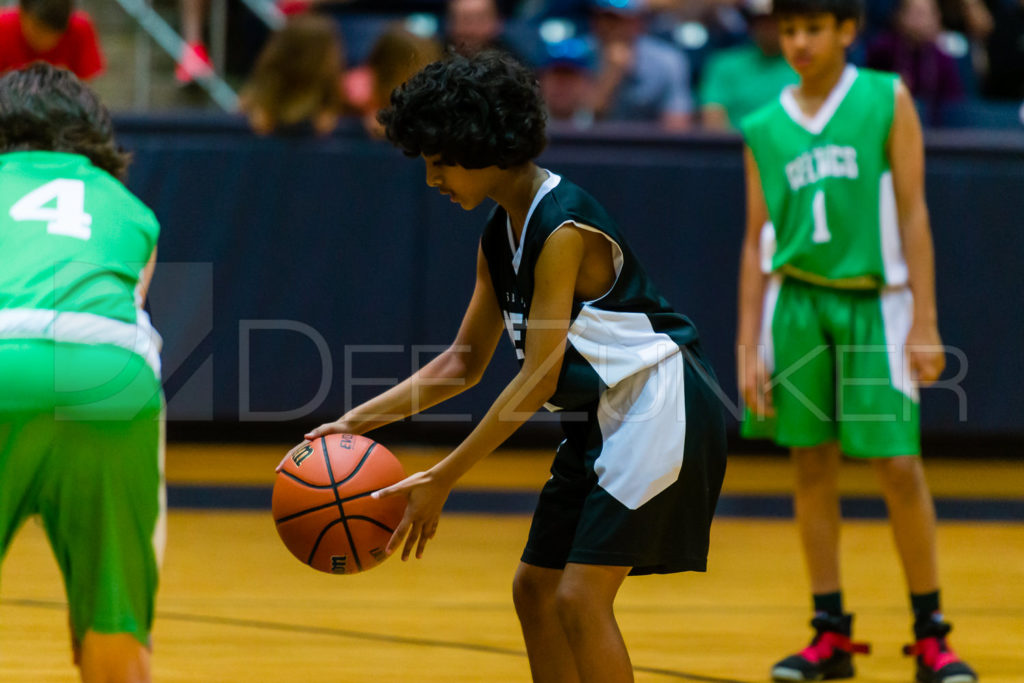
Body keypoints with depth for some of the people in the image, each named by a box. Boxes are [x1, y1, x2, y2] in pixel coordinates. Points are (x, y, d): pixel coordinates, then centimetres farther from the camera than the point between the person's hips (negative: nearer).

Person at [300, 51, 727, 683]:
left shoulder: (564, 229, -23)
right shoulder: (500, 236, 6)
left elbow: (538, 380, -24)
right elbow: (465, 361, 15)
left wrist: (441, 480, -23)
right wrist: (358, 421, 5)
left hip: (657, 410, -10)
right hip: (603, 417, 10)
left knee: (580, 598, -14)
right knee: (535, 590, 11)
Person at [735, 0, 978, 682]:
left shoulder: (887, 100, 1)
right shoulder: (764, 130, 7)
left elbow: (913, 214, -1)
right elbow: (757, 244, 11)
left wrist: (925, 323, -7)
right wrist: (748, 347, 5)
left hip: (874, 300, -2)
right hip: (797, 301, 2)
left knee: (899, 467, -6)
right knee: (812, 467, 3)